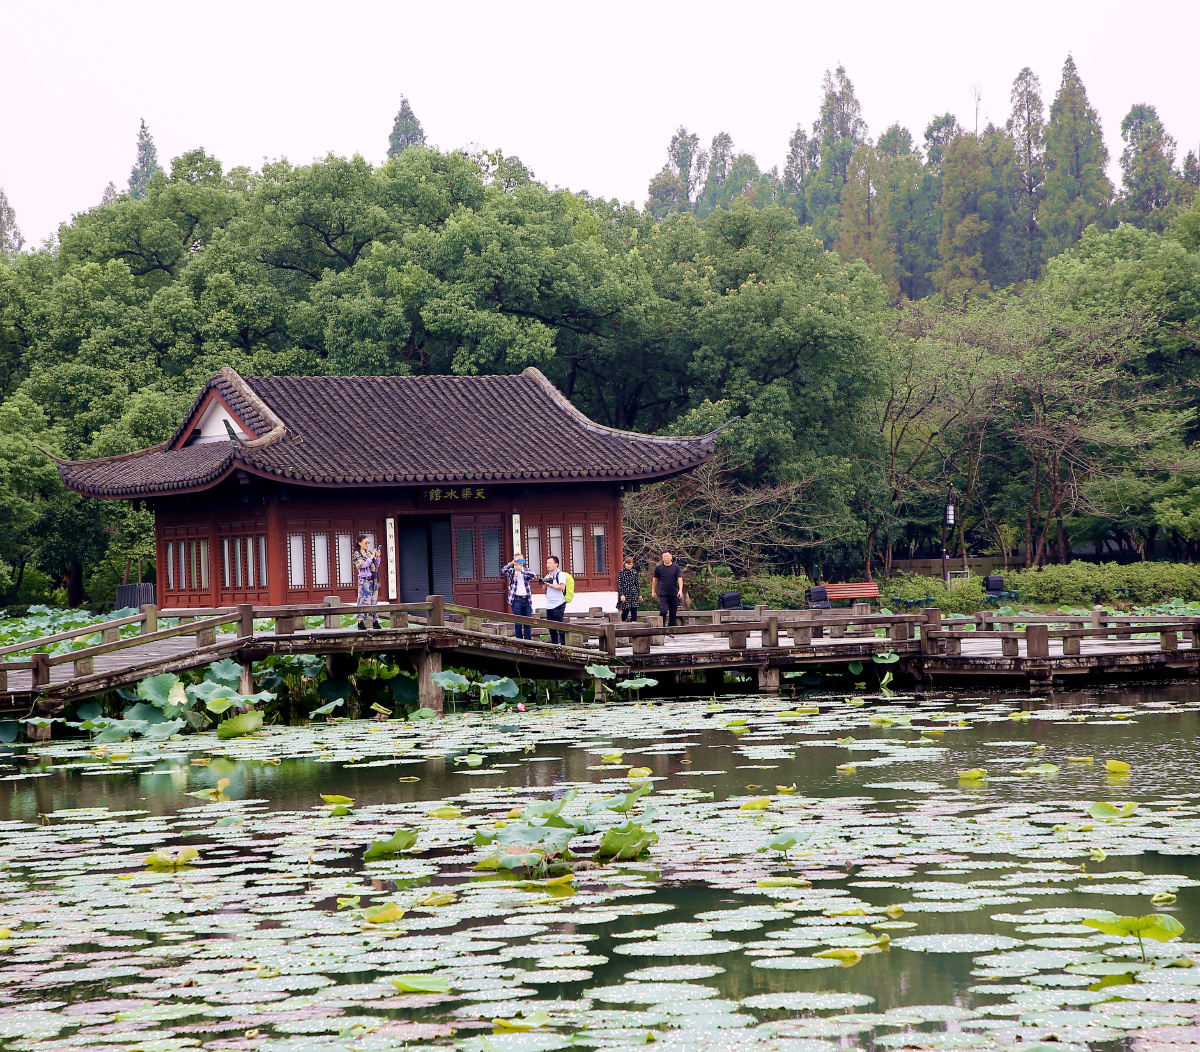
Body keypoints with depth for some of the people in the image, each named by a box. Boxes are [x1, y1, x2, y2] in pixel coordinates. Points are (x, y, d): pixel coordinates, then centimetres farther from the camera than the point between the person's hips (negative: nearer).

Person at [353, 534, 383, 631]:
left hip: (373, 579, 7)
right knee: (364, 600, -10)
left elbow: (376, 566, 17)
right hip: (364, 579, -7)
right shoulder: (358, 554, -4)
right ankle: (361, 622, -8)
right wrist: (371, 557, -15)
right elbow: (361, 565, -17)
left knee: (374, 601, 7)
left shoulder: (369, 553, 13)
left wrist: (377, 557, 1)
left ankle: (375, 622, 9)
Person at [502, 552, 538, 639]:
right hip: (516, 600, -2)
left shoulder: (526, 571, 12)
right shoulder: (511, 571, 7)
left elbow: (534, 576, -8)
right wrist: (512, 563, -22)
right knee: (518, 623, -2)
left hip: (527, 599, 2)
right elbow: (503, 570, -13)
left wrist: (522, 569, -14)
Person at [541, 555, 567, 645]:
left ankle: (564, 644, -4)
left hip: (558, 605, -8)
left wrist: (550, 585, -14)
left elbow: (562, 587, -18)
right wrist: (544, 584, 2)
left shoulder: (561, 574, -6)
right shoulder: (547, 576, 18)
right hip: (549, 605, 8)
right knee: (551, 627, 9)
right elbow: (545, 589, 23)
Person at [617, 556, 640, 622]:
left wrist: (639, 594, 12)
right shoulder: (621, 572, -2)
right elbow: (619, 584, -5)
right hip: (625, 594, -3)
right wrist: (622, 594, -15)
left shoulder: (634, 572, 8)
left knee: (634, 611, -3)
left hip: (633, 594, 3)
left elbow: (637, 584, 14)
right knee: (625, 611, -5)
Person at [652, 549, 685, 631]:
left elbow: (680, 579, -5)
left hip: (674, 594, 1)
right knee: (663, 611, -16)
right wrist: (653, 591, 20)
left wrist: (680, 590, -19)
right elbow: (655, 580, 16)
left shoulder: (676, 567, 3)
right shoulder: (658, 568, 4)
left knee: (673, 613, 5)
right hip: (663, 594, -1)